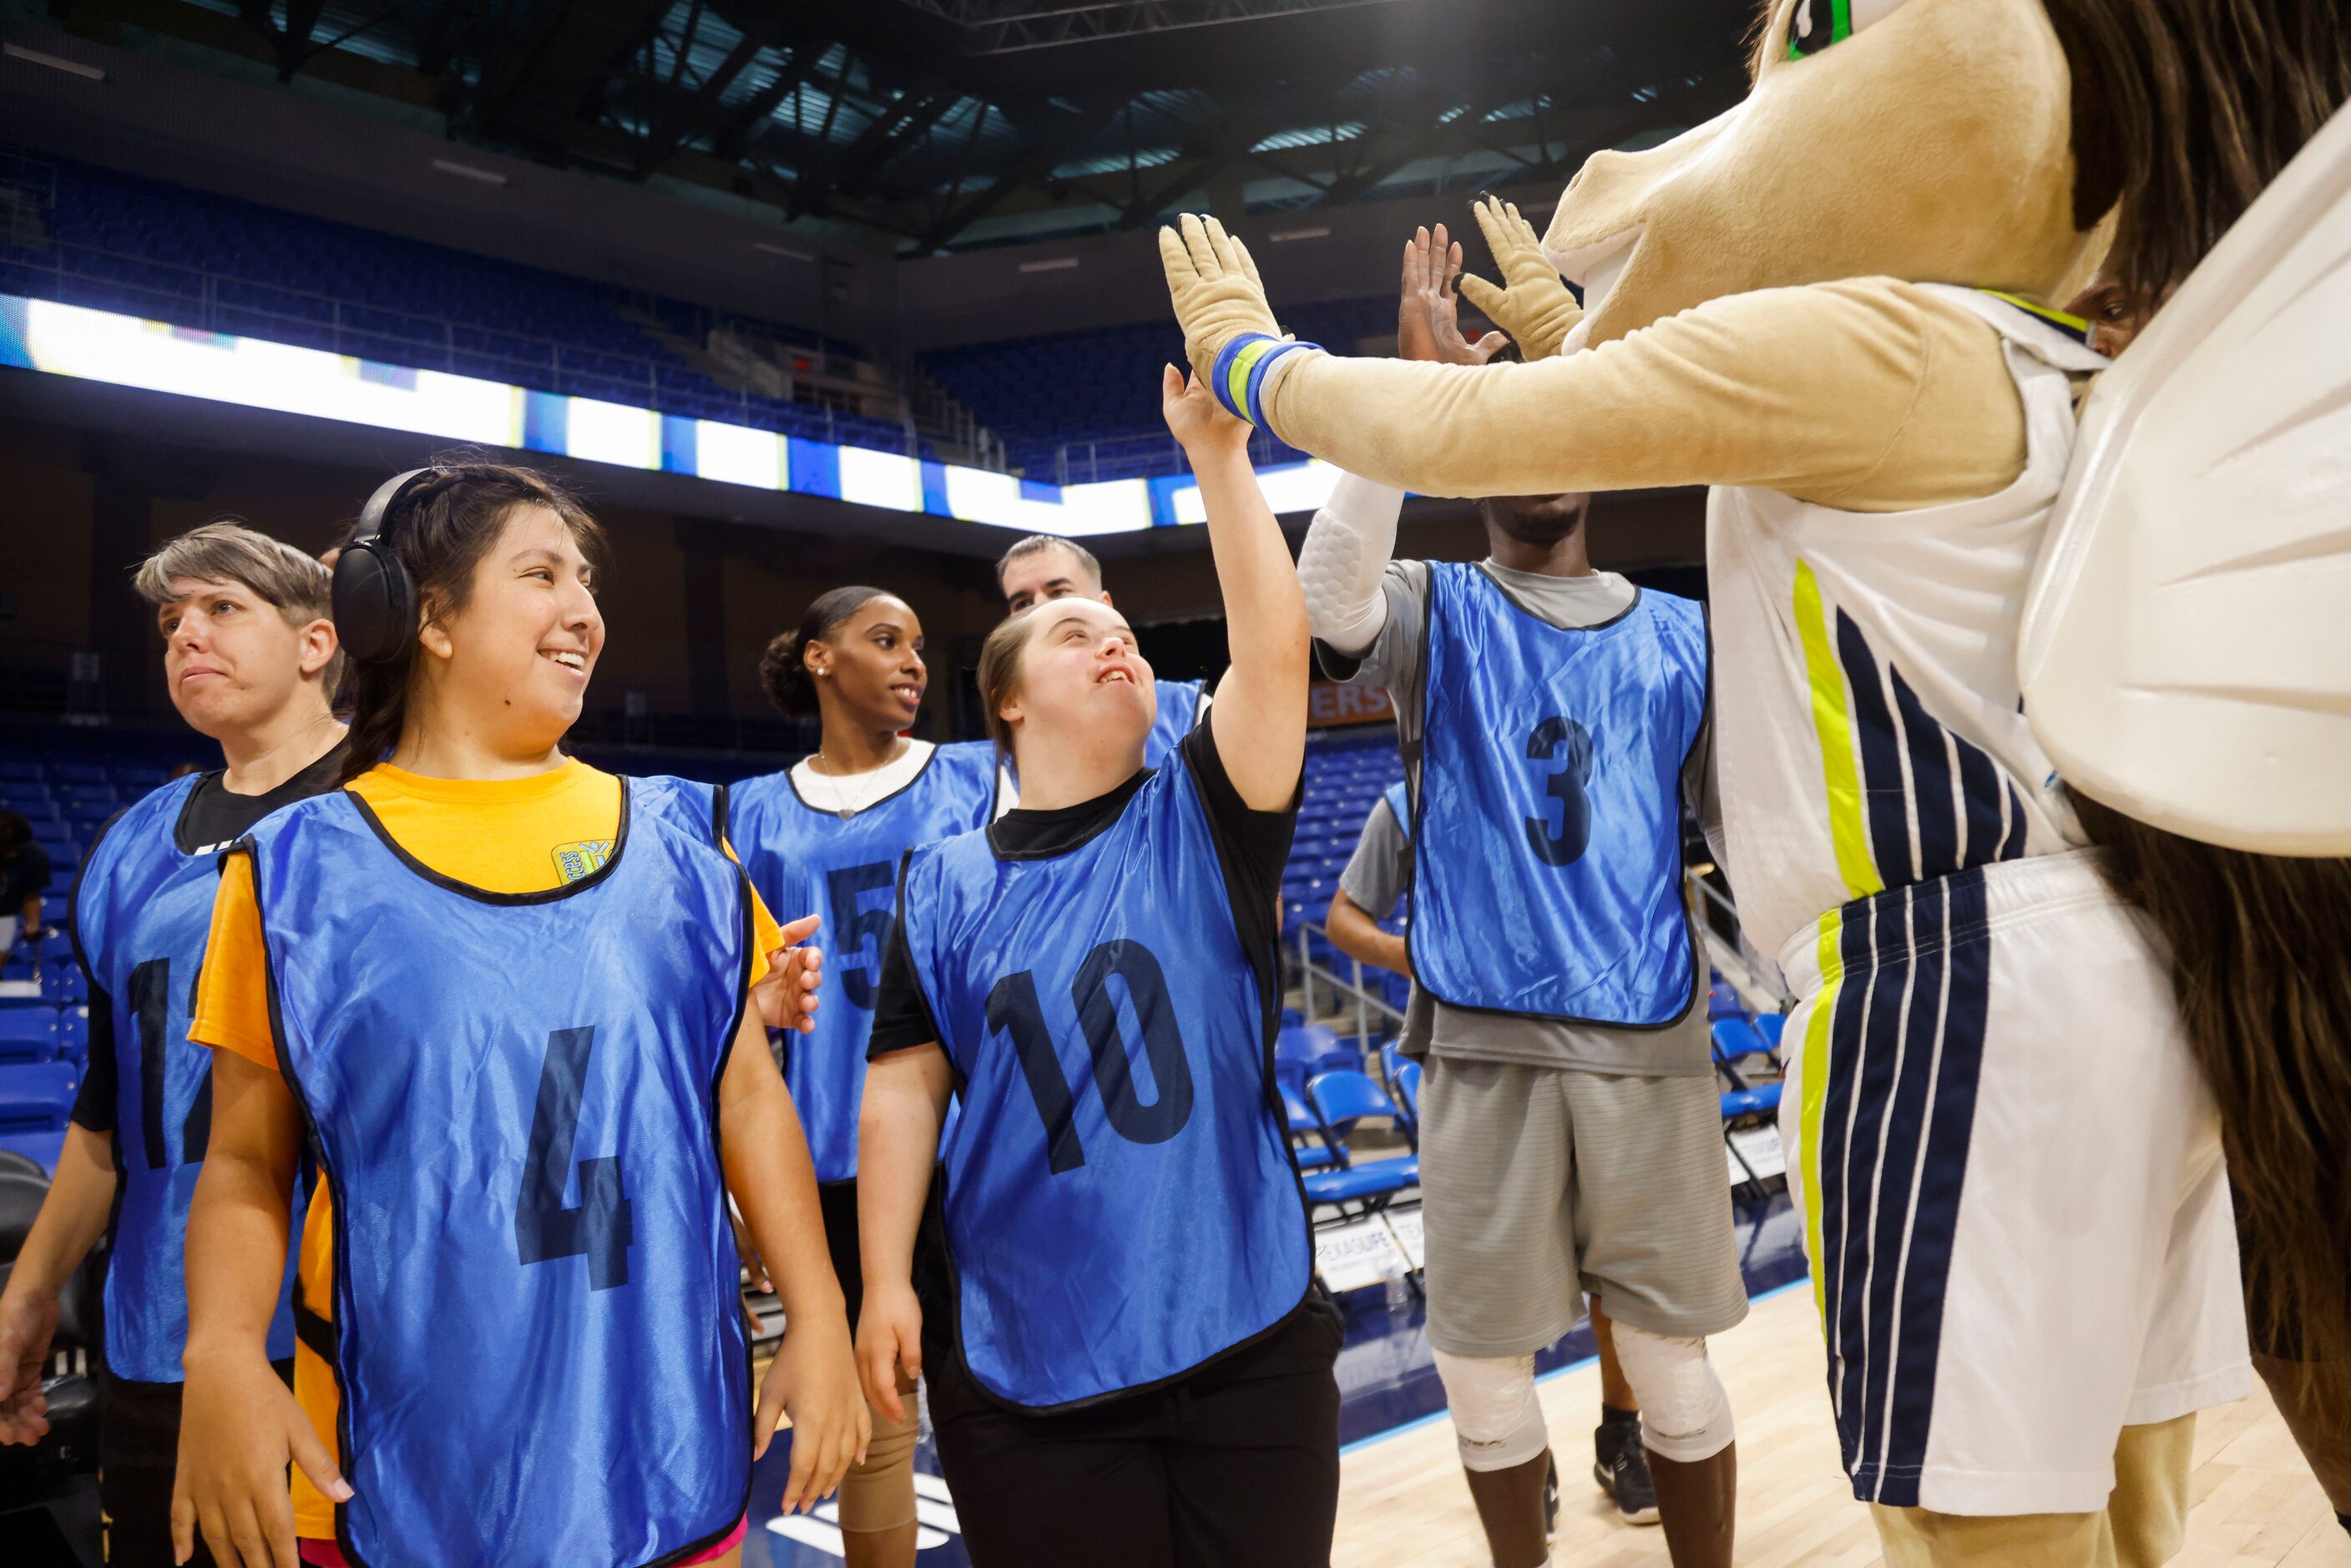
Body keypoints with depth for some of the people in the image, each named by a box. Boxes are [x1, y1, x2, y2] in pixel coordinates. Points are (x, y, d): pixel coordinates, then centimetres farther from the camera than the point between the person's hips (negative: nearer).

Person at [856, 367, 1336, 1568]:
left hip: (1247, 1341, 1)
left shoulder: (1200, 826, 1)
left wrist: (1216, 451, -16)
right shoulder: (947, 884, 2)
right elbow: (904, 1084, 2)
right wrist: (886, 1284, -4)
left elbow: (1273, 651, -13)